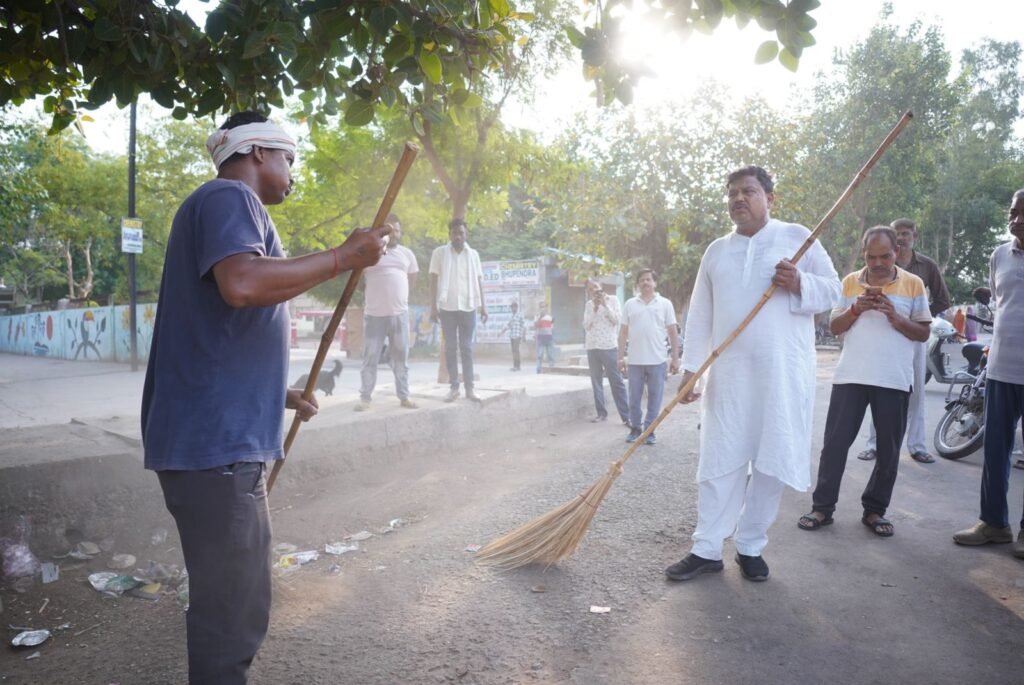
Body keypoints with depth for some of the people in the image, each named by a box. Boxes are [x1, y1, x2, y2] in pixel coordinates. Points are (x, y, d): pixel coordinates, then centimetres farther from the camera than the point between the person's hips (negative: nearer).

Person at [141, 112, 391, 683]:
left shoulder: (226, 206, 24)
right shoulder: (228, 197, -7)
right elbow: (242, 283, -29)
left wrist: (278, 395, 30)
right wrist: (344, 257, -19)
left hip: (222, 437, 11)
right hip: (215, 441, -11)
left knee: (237, 601, 19)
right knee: (232, 607, -3)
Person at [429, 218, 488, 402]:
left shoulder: (473, 254, 8)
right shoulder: (439, 252, 2)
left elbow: (479, 281, 9)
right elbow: (434, 280, 1)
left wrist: (483, 306, 3)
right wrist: (433, 306, -5)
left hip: (468, 306, 1)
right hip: (447, 307, -1)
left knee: (467, 347, 3)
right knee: (450, 347, 3)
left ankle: (469, 387, 5)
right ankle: (454, 386, 7)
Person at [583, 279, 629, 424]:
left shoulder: (612, 299, 5)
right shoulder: (588, 304, 12)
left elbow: (616, 320, -3)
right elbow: (586, 325, 3)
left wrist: (605, 304, -9)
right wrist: (595, 308, -6)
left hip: (609, 346, -3)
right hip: (592, 347, 3)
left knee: (617, 382, -6)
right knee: (596, 382, 3)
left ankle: (626, 416, -7)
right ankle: (601, 413, 10)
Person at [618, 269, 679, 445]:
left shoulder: (665, 304, 4)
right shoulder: (630, 304, 8)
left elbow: (673, 332, 4)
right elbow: (623, 332, 8)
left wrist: (675, 358, -1)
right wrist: (621, 357, 3)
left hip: (657, 360, -1)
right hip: (635, 360, 1)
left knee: (654, 398, 4)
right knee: (634, 398, 7)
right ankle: (635, 428, 20)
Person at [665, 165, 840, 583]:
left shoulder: (797, 237, 5)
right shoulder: (715, 251, 14)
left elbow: (832, 292, 3)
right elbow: (700, 315, 11)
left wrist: (799, 284, -18)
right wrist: (690, 369, 5)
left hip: (784, 372, -2)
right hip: (729, 373, 3)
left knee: (772, 461, 2)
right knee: (719, 460, 2)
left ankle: (751, 547, 16)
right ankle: (707, 549, 9)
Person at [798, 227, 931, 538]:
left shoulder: (914, 284, 3)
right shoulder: (849, 282, 7)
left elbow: (923, 333, 3)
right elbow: (835, 328, 7)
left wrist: (896, 318, -14)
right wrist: (856, 309, -10)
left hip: (895, 380, 0)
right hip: (850, 376, 1)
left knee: (888, 450, 6)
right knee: (835, 442, 1)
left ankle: (874, 510, 20)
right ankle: (823, 507, 9)